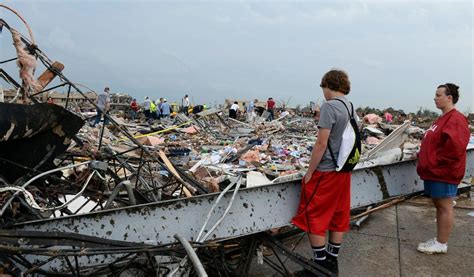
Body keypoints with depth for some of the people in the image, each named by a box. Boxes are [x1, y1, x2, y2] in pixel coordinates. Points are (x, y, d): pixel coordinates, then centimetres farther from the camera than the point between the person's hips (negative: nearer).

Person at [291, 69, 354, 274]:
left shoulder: (329, 106, -15)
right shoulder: (351, 107, 9)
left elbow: (321, 143, -19)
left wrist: (309, 173, -12)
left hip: (325, 172, -8)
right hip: (344, 171, 8)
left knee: (313, 218, 4)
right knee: (338, 217, 15)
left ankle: (320, 263, 11)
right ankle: (332, 261, 27)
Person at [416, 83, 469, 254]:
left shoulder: (455, 119, -16)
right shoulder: (443, 118, 17)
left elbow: (455, 146, -27)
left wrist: (436, 162, -18)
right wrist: (425, 158, 14)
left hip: (443, 173, -10)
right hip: (435, 171, 10)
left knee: (444, 207, 0)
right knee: (439, 205, 15)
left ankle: (442, 244, 9)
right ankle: (438, 240, 25)